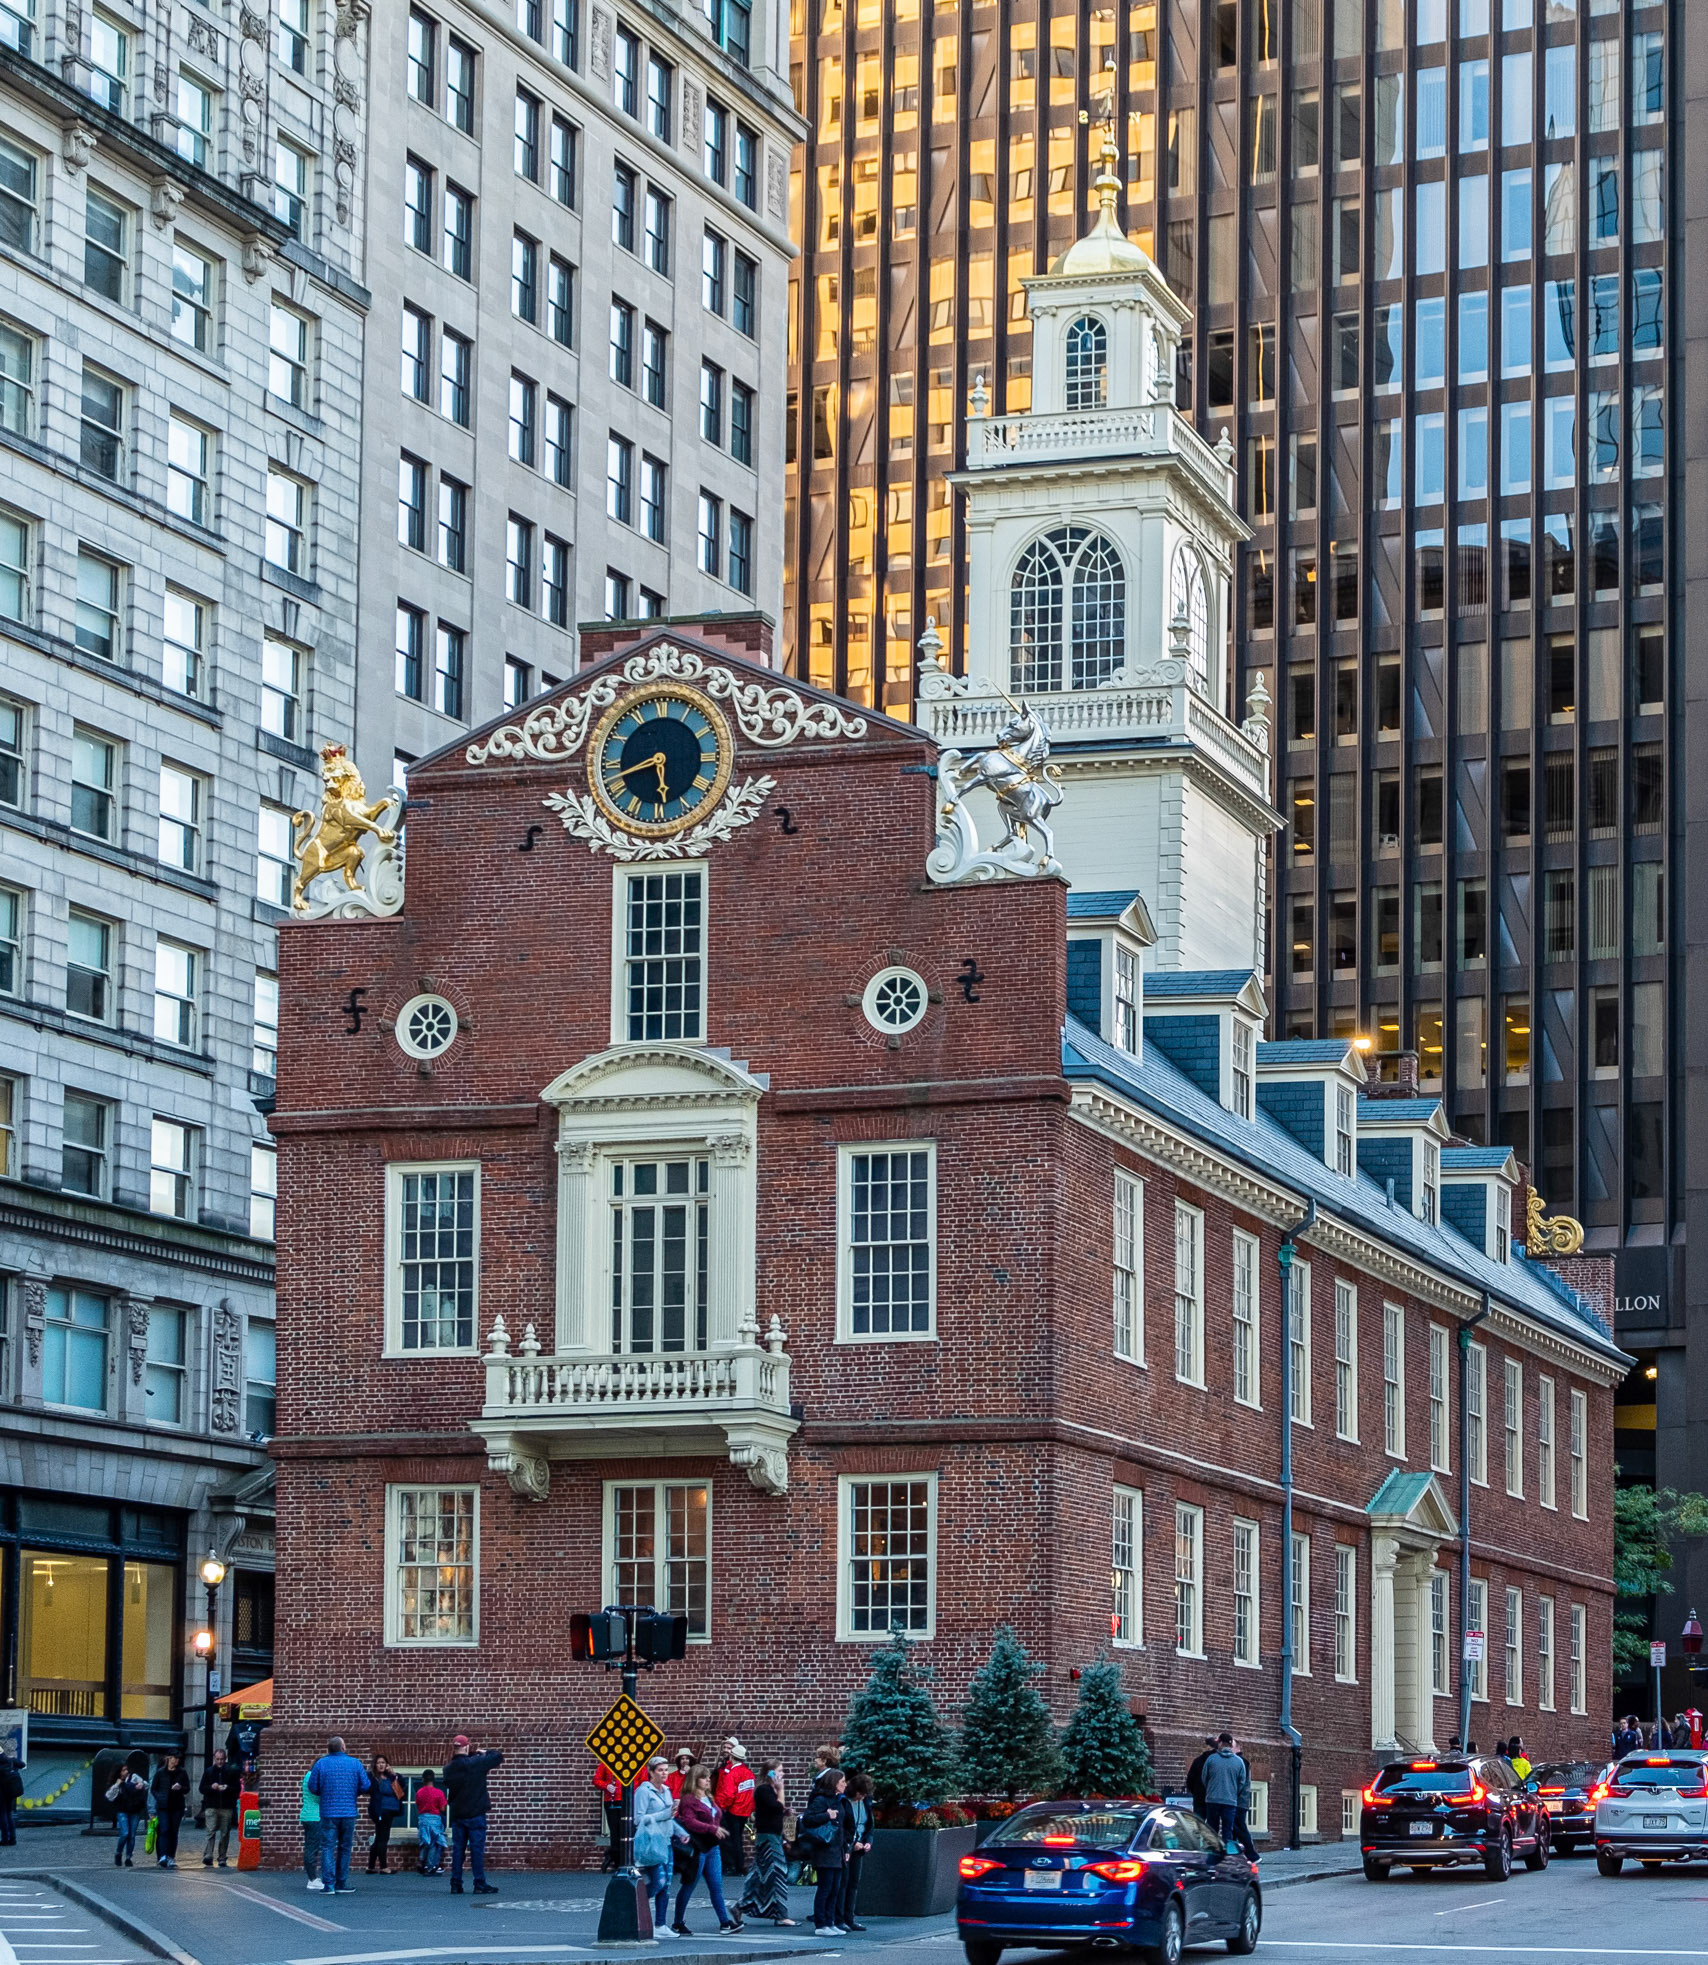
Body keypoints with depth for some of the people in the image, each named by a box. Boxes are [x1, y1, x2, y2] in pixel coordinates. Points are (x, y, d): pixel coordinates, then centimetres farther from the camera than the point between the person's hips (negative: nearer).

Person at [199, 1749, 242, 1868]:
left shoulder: (232, 1772, 6)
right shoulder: (209, 1772, 9)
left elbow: (238, 1788, 4)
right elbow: (202, 1788, 8)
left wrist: (227, 1788, -14)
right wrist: (211, 1787, -12)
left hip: (227, 1808, 1)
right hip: (211, 1807, -1)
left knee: (225, 1834, 5)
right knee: (211, 1832, -12)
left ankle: (222, 1859, 13)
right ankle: (207, 1858, -20)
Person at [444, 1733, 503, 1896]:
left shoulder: (449, 1768, 3)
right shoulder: (474, 1764, -12)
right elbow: (498, 1757, -7)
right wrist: (481, 1754, 12)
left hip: (457, 1815, 5)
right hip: (475, 1814, -5)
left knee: (457, 1849, 7)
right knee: (477, 1849, -2)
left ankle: (456, 1884, 5)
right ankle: (480, 1884, -3)